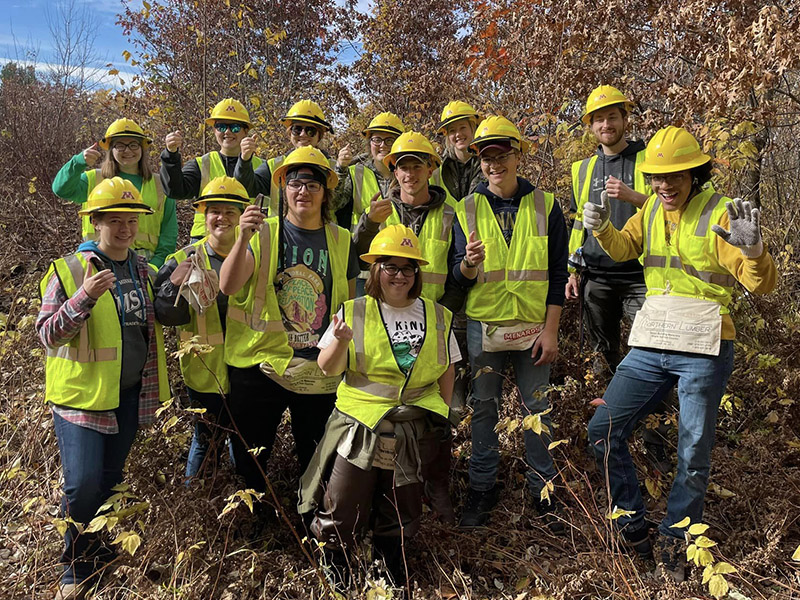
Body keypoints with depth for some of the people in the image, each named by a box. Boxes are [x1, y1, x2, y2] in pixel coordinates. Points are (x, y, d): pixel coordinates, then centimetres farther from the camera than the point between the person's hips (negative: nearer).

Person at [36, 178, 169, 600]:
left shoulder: (143, 271, 8)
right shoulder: (69, 270, -8)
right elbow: (47, 334, -12)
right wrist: (85, 297, -28)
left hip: (130, 394, 5)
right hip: (81, 394, -5)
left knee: (109, 481, 12)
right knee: (83, 483, -12)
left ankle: (95, 556, 33)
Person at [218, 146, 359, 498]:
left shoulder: (341, 241, 6)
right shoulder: (264, 234, -1)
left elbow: (349, 305, 14)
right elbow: (228, 286, -14)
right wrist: (244, 237, -27)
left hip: (320, 372, 2)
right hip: (261, 364, -2)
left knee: (317, 463, 13)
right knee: (248, 460, 8)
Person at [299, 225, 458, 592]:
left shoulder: (437, 317, 7)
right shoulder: (354, 312, 0)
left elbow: (446, 370, 15)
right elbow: (328, 368, -2)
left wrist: (440, 414, 10)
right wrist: (341, 341, -21)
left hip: (411, 431, 2)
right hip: (359, 424, -1)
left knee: (401, 505, 12)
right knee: (342, 504, -1)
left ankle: (392, 556, 38)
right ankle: (337, 561, 25)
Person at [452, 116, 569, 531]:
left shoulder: (544, 206, 1)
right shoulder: (468, 210, 3)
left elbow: (557, 274, 1)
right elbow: (459, 275, -1)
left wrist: (550, 330, -4)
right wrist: (469, 263, -25)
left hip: (533, 326, 0)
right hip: (483, 325, 1)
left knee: (537, 408, 7)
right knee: (484, 407, 7)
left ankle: (543, 489, 21)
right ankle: (482, 489, 20)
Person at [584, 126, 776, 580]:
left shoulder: (719, 213, -8)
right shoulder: (653, 209, 9)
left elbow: (763, 284, -12)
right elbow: (624, 248, 19)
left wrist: (753, 248, -34)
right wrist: (602, 227, -3)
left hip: (703, 350, -5)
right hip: (652, 344, 5)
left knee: (694, 455, 5)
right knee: (604, 430, 3)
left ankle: (674, 541, 27)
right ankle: (632, 526, 20)